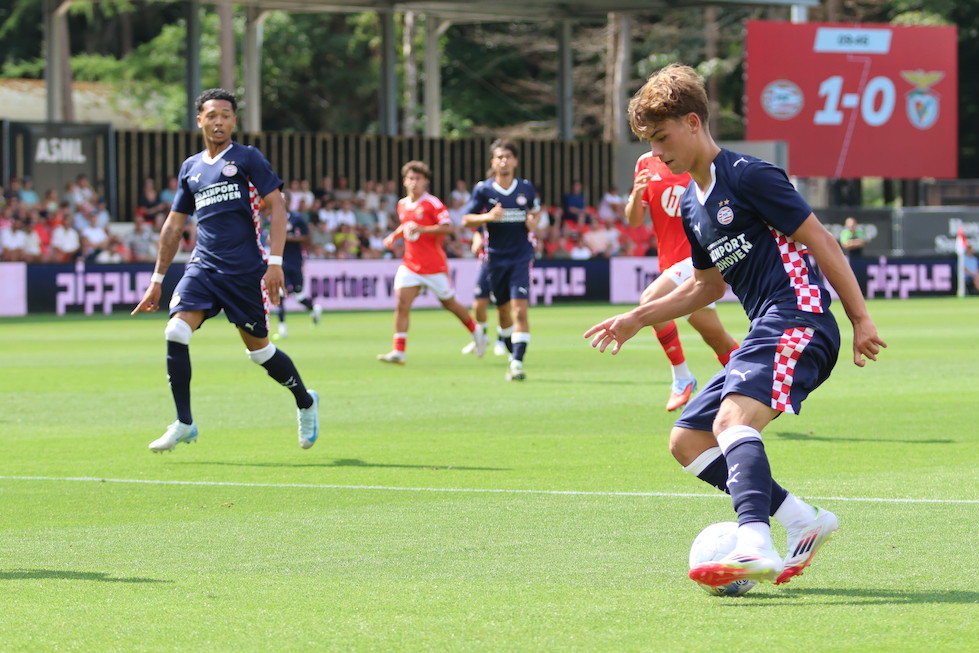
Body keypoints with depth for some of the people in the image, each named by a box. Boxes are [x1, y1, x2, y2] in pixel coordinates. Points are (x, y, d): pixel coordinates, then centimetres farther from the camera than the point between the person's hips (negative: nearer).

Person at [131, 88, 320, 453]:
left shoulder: (247, 159, 0)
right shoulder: (191, 168, 15)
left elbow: (277, 208, -5)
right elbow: (174, 225, 21)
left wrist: (275, 262, -16)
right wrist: (157, 280, 20)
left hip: (246, 271, -4)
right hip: (203, 267, 4)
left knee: (258, 349, 4)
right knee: (176, 332, -16)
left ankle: (306, 403, 31)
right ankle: (184, 424, -9)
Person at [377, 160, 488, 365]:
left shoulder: (432, 203, -12)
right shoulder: (402, 204, 9)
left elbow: (448, 227, -21)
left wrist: (421, 229, -29)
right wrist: (394, 236, 11)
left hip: (434, 266, -5)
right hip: (410, 264, 5)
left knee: (449, 303, 11)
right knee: (401, 304, -12)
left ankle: (476, 332, 37)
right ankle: (398, 352, -15)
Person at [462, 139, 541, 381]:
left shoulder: (526, 188, 4)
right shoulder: (483, 189, -1)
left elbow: (536, 210, 22)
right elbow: (466, 220, 0)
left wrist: (533, 222, 0)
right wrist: (488, 217, -18)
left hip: (521, 256, -1)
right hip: (495, 258, 1)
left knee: (520, 310, -15)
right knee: (503, 310, 10)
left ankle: (517, 363, -19)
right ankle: (514, 355, 30)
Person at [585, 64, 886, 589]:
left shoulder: (747, 175, -8)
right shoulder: (690, 205, 20)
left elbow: (820, 241, -9)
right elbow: (708, 286, 33)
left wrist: (860, 318, -12)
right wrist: (636, 319, 29)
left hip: (797, 319, -10)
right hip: (763, 331, 10)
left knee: (734, 418, -32)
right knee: (687, 442, 7)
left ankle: (753, 546, -51)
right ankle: (804, 523, 3)